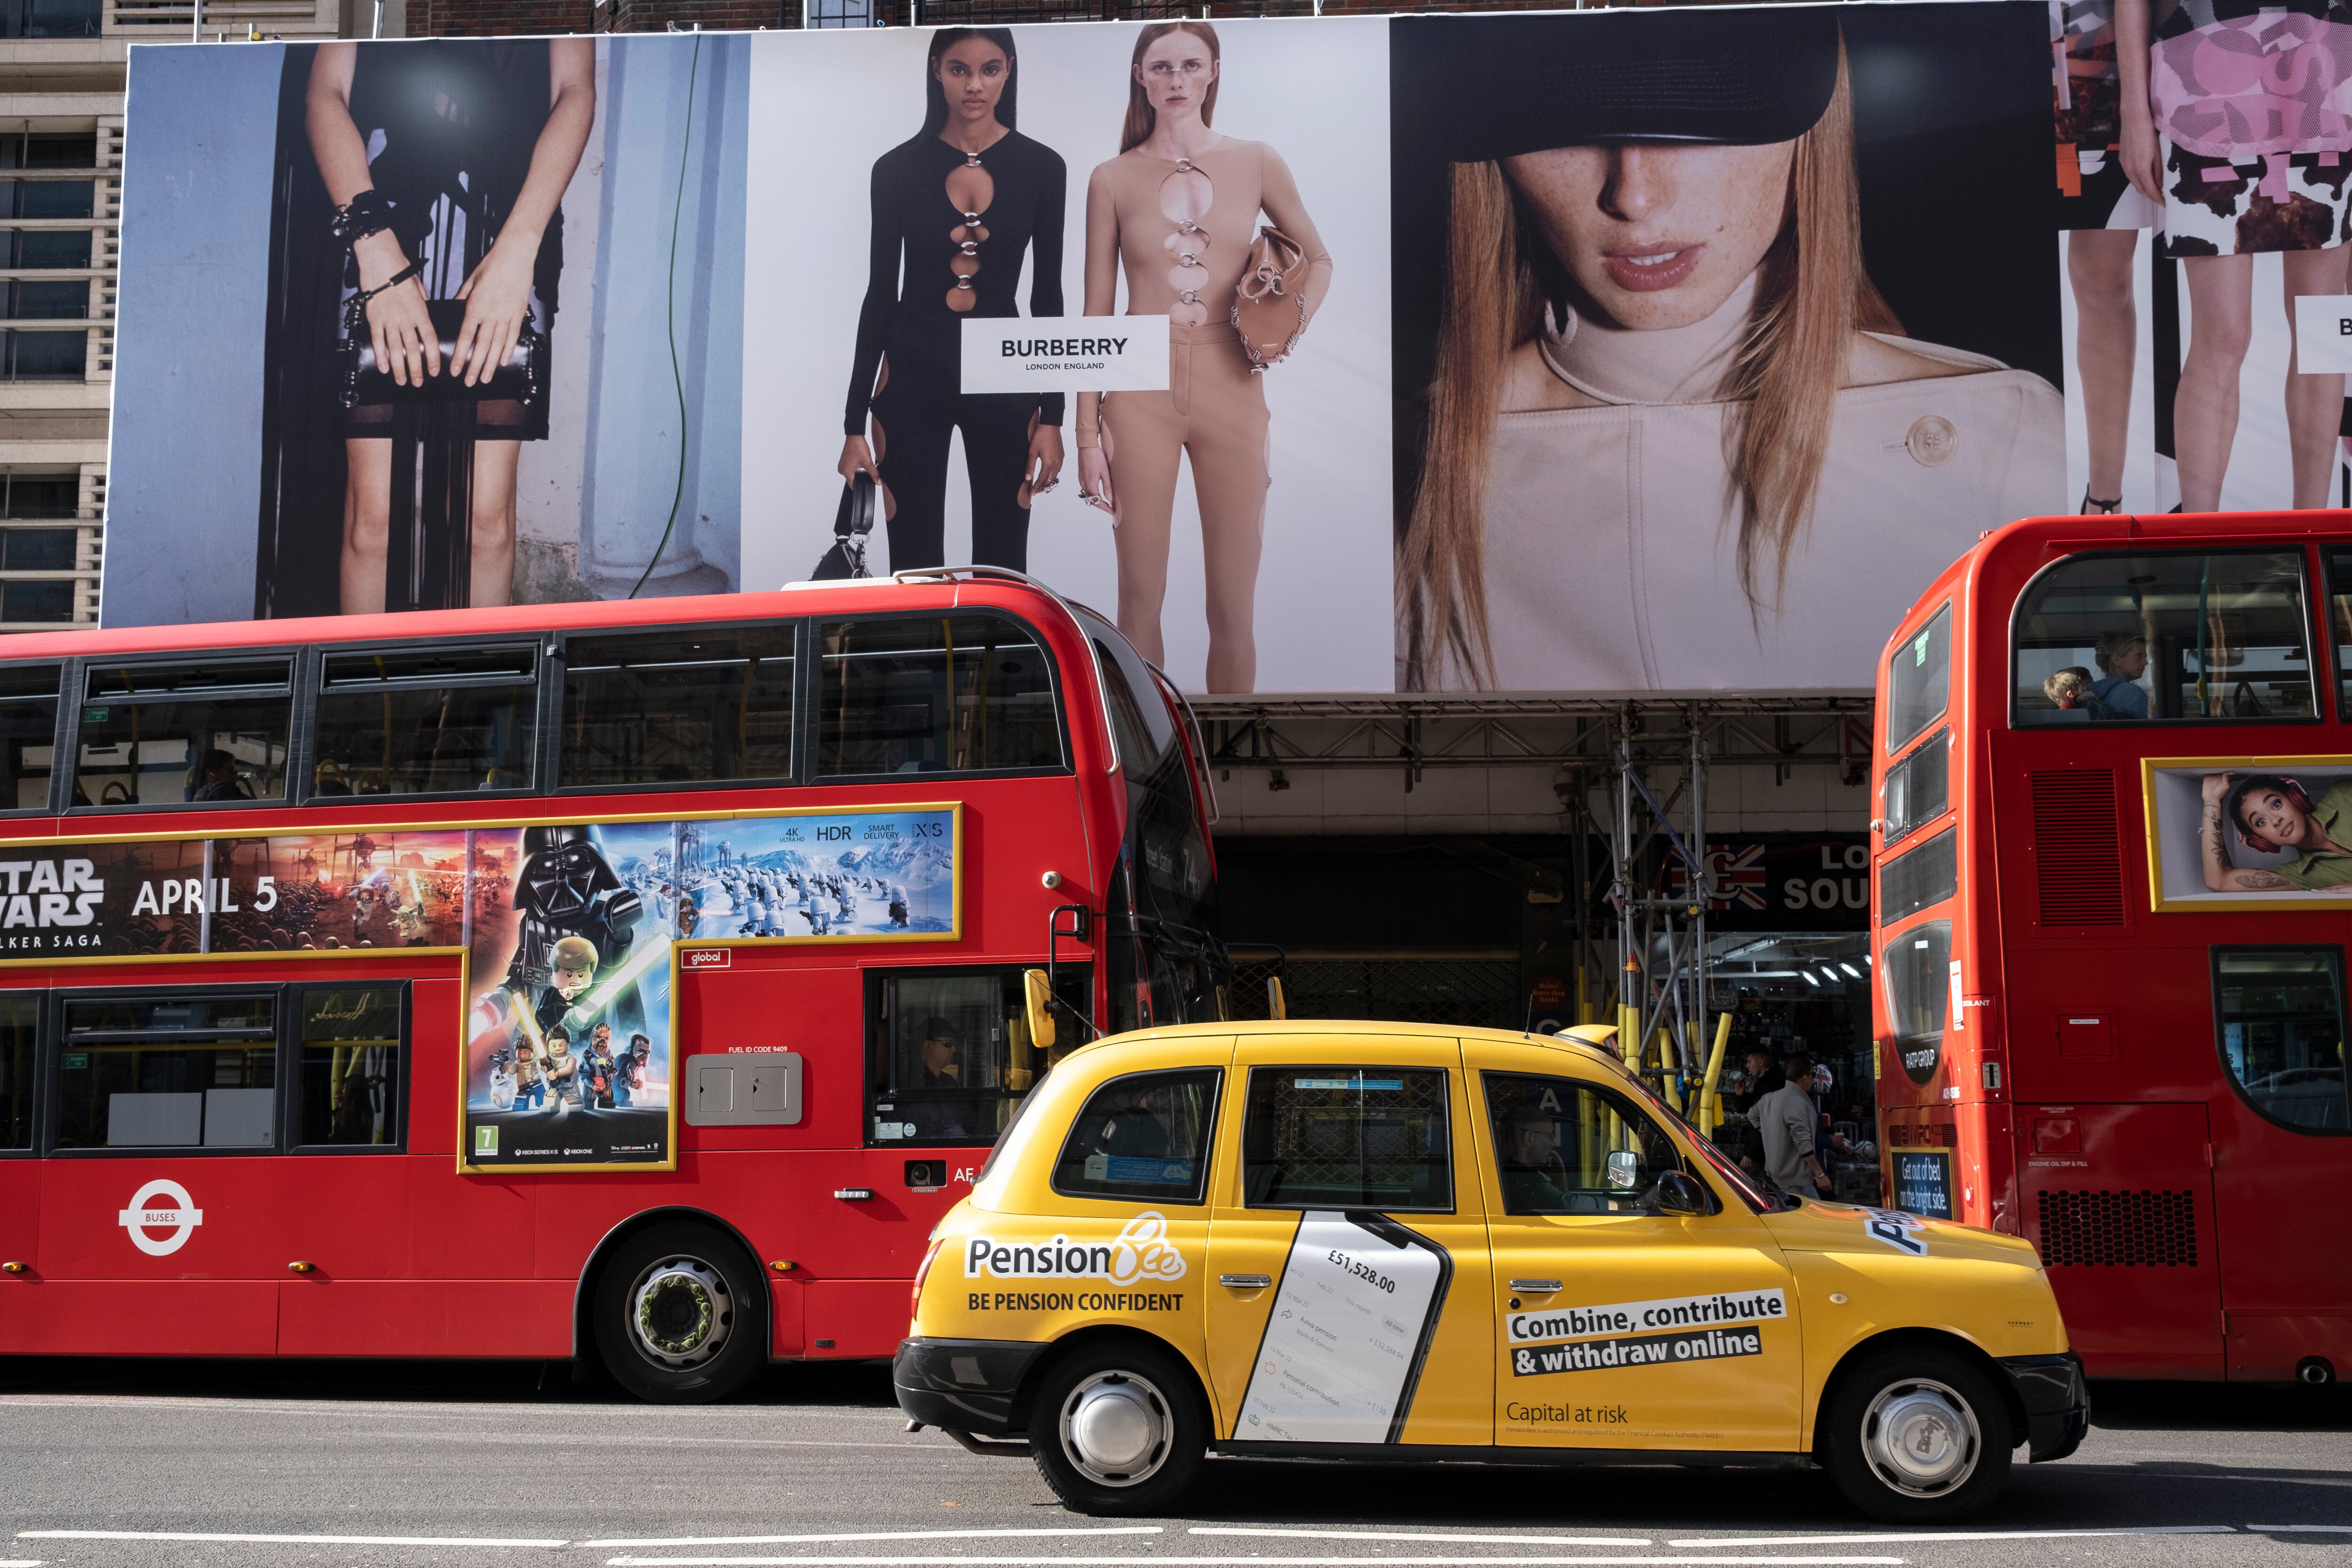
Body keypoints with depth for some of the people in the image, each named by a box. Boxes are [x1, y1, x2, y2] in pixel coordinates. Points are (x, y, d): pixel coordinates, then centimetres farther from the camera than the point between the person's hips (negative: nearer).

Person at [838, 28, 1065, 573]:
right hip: (913, 377, 0)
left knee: (1002, 567, 4)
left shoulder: (1041, 168, 0)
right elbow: (880, 295, 3)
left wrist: (1052, 416, -1)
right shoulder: (898, 169, 0)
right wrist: (854, 425, 0)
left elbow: (1047, 298, 4)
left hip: (1001, 381, 0)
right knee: (914, 568, 1)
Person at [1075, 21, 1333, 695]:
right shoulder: (1113, 179, 3)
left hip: (1231, 390, 1)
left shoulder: (1256, 164, 5)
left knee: (1235, 610, 1)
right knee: (1140, 600, 3)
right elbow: (1097, 311, 5)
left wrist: (1287, 332, -1)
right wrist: (1087, 430, -1)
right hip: (1141, 392, 0)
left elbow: (1317, 260, 18)